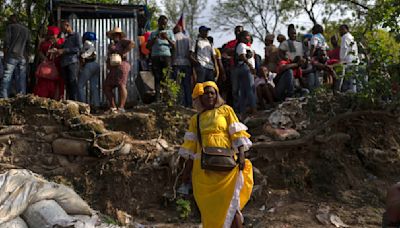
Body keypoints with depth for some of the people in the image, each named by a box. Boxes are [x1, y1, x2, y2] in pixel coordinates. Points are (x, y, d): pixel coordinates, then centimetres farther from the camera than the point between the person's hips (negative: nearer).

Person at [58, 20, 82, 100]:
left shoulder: (76, 35, 9)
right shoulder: (66, 38, 30)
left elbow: (79, 48, -6)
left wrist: (64, 50, -10)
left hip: (73, 62, -7)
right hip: (64, 63, 7)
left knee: (73, 82, -16)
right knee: (67, 84, -1)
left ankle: (74, 101, -21)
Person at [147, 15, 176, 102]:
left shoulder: (169, 32, 20)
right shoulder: (153, 33, 22)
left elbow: (174, 46, 10)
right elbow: (148, 46, 13)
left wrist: (167, 38, -7)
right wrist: (155, 38, -2)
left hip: (166, 56, -1)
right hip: (155, 56, 1)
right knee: (157, 77, -7)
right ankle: (157, 98, -10)